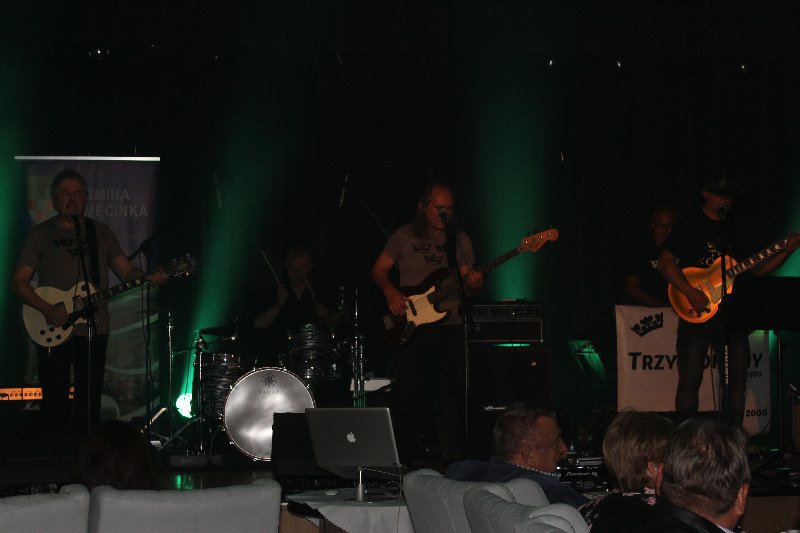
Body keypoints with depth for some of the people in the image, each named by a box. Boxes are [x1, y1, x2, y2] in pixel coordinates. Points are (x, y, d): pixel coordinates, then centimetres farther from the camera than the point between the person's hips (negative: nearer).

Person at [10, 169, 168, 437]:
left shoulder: (101, 233, 11)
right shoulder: (40, 234, 3)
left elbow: (127, 271, 7)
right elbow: (18, 282, 0)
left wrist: (149, 278, -15)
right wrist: (47, 309, -14)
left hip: (94, 328, 2)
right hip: (53, 330, -2)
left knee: (89, 402, 4)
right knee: (55, 402, 0)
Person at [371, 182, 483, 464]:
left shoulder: (459, 240, 10)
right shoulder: (404, 236, 6)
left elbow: (466, 286, 10)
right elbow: (378, 270, 9)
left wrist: (473, 284, -13)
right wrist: (391, 292, -9)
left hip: (450, 326, 1)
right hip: (410, 327, -1)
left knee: (452, 395, -3)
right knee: (408, 395, -2)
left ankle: (452, 458, 5)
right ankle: (405, 459, 8)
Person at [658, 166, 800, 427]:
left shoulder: (735, 230, 16)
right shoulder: (689, 227, -1)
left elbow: (757, 269, 17)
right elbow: (665, 262, -9)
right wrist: (690, 293, -20)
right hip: (696, 314, -5)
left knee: (737, 380, 4)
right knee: (690, 381, -5)